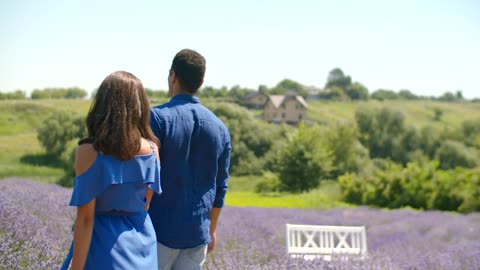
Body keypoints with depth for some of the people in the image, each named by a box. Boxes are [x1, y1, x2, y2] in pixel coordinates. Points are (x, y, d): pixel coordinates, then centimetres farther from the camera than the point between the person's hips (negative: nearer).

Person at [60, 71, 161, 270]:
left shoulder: (89, 152, -17)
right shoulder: (152, 149, -5)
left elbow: (85, 218, -16)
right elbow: (146, 204, 6)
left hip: (105, 247, -3)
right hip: (142, 245, 4)